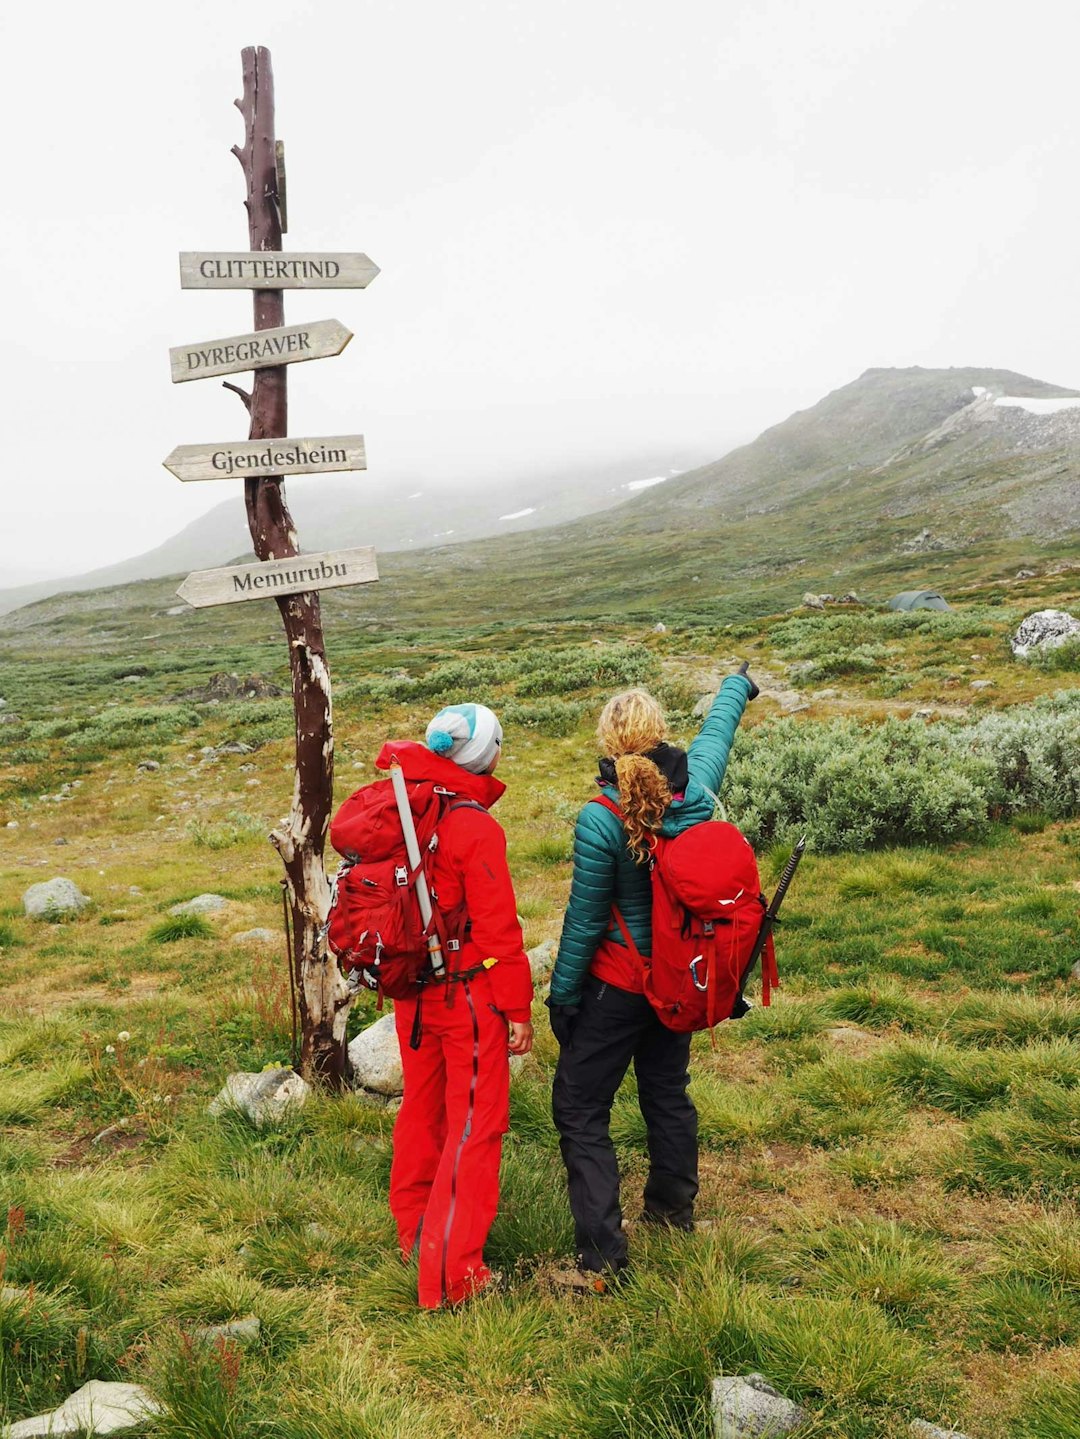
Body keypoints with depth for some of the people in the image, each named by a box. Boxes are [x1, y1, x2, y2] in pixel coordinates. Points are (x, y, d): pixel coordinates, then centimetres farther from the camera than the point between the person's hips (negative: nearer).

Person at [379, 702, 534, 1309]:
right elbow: (499, 928, -18)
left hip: (412, 992, 7)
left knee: (424, 1108, 23)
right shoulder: (476, 829, -20)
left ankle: (415, 1229, 41)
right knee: (475, 1126, 5)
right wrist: (518, 1008, -11)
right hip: (469, 994, -7)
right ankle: (452, 1272, 11)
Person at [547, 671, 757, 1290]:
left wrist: (562, 994, -4)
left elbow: (584, 919, -17)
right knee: (668, 1091, 24)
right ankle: (674, 1208, 43)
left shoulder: (601, 820, -24)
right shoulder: (697, 789, -9)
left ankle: (602, 1256, 2)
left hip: (619, 983, -6)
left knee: (579, 1108, 3)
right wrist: (737, 685, 35)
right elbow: (718, 730, 13)